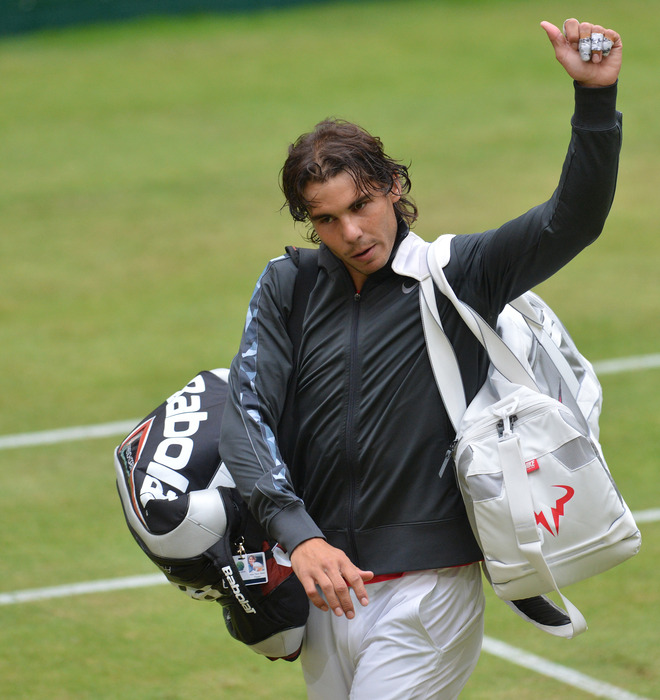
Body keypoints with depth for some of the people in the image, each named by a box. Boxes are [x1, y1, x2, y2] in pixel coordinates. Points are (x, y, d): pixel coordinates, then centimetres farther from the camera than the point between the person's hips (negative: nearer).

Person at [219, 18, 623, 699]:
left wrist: (595, 95, -28)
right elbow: (248, 410, -5)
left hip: (426, 592, -4)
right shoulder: (288, 287, 6)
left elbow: (571, 220, -13)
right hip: (327, 590, 4)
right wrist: (297, 534, -20)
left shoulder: (458, 274, -1)